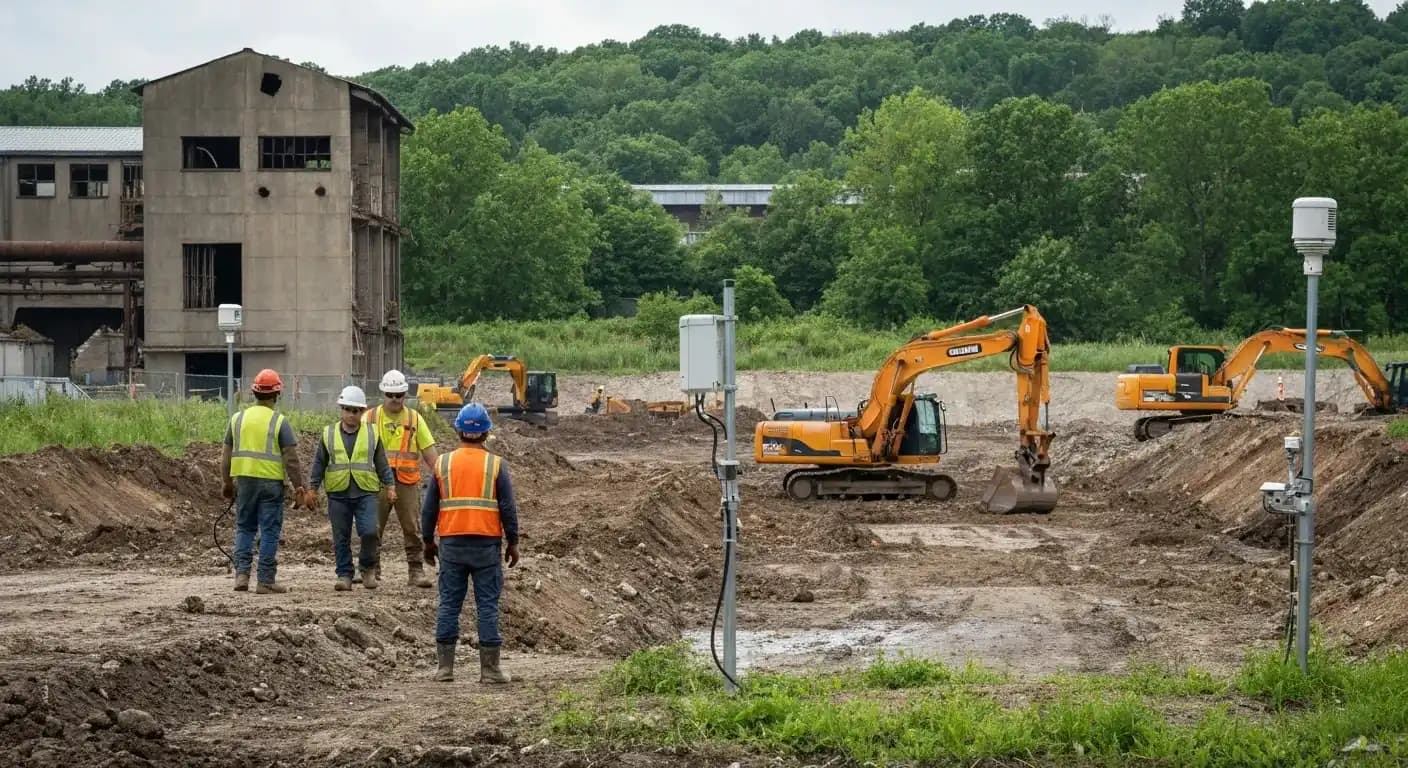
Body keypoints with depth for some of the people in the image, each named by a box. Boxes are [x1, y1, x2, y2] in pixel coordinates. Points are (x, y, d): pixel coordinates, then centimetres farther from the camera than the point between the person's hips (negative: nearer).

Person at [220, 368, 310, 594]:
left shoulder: (238, 419, 6)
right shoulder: (279, 422, -6)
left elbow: (226, 455, 11)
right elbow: (291, 459, -8)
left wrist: (228, 482, 21)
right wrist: (299, 486, -1)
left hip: (243, 480, 3)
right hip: (271, 482, -3)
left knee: (244, 527, 15)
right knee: (269, 531, 2)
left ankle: (241, 573, 4)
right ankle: (266, 581, 3)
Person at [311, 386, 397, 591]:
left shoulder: (372, 433, 7)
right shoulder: (329, 434, 7)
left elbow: (382, 464, 11)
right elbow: (319, 464, 12)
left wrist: (390, 487, 3)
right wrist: (313, 489, 8)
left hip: (366, 492, -1)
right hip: (338, 493, 1)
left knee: (369, 532, -14)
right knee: (341, 538, 3)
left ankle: (368, 567, 10)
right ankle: (344, 575, 13)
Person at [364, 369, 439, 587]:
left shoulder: (414, 418, 7)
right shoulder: (370, 418, 5)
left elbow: (428, 450, 7)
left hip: (407, 482, 0)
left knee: (411, 527, 1)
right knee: (373, 528, 3)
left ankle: (416, 570, 6)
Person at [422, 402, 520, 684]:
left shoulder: (442, 464, 2)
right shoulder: (496, 465, -3)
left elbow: (429, 508, 6)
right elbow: (508, 508, -3)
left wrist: (429, 541, 17)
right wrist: (513, 543, 7)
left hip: (451, 543, 2)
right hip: (487, 544, -2)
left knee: (448, 604, 7)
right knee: (487, 606, 2)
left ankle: (445, 667, 6)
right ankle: (489, 669, 2)